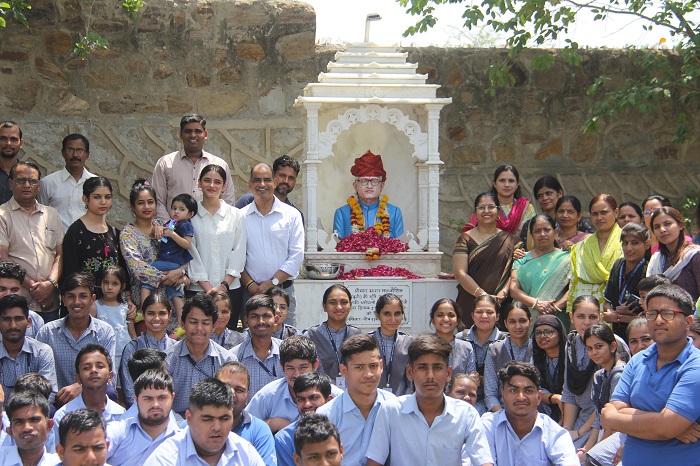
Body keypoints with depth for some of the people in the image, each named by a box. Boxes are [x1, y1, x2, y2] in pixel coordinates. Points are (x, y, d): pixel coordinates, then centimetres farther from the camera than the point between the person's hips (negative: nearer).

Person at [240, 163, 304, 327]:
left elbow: (296, 255, -1)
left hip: (283, 289, 0)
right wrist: (249, 284, -9)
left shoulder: (292, 215, 4)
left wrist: (272, 282, -9)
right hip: (250, 291, 1)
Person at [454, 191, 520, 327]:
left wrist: (503, 292, -12)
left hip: (502, 306, 1)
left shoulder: (509, 240, 12)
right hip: (470, 305, -1)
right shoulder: (466, 239, 6)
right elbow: (460, 273, -4)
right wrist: (482, 295, -15)